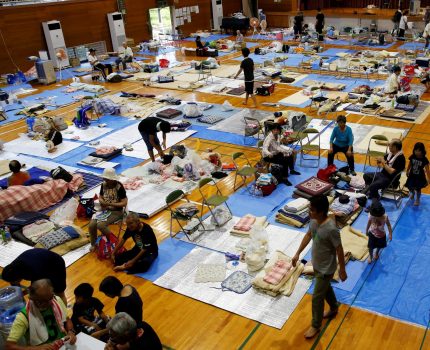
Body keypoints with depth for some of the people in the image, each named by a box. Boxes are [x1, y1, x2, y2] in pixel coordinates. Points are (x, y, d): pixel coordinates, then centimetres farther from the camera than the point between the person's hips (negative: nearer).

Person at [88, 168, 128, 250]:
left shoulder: (119, 187, -18)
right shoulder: (103, 185, -1)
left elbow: (124, 203, -19)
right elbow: (100, 197, 13)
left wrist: (110, 204, -25)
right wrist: (101, 201, -12)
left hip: (116, 212, -6)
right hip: (105, 210, 6)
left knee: (100, 225, -27)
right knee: (91, 225, -15)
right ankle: (93, 244, 11)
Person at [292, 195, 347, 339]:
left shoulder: (331, 229, -34)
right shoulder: (314, 220, -10)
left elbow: (339, 250, -22)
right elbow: (308, 235, 7)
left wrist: (342, 270, -12)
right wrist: (298, 253, 12)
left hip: (326, 269, -8)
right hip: (316, 264, 8)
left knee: (317, 297, 7)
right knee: (325, 288, 30)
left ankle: (316, 326, 29)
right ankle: (334, 309, 56)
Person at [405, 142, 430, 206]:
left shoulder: (424, 159, -22)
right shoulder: (412, 157, -13)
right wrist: (407, 171, 19)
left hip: (420, 177, -3)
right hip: (412, 175, 3)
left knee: (418, 189, 7)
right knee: (410, 187, 8)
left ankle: (417, 200, 33)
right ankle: (412, 193, 46)